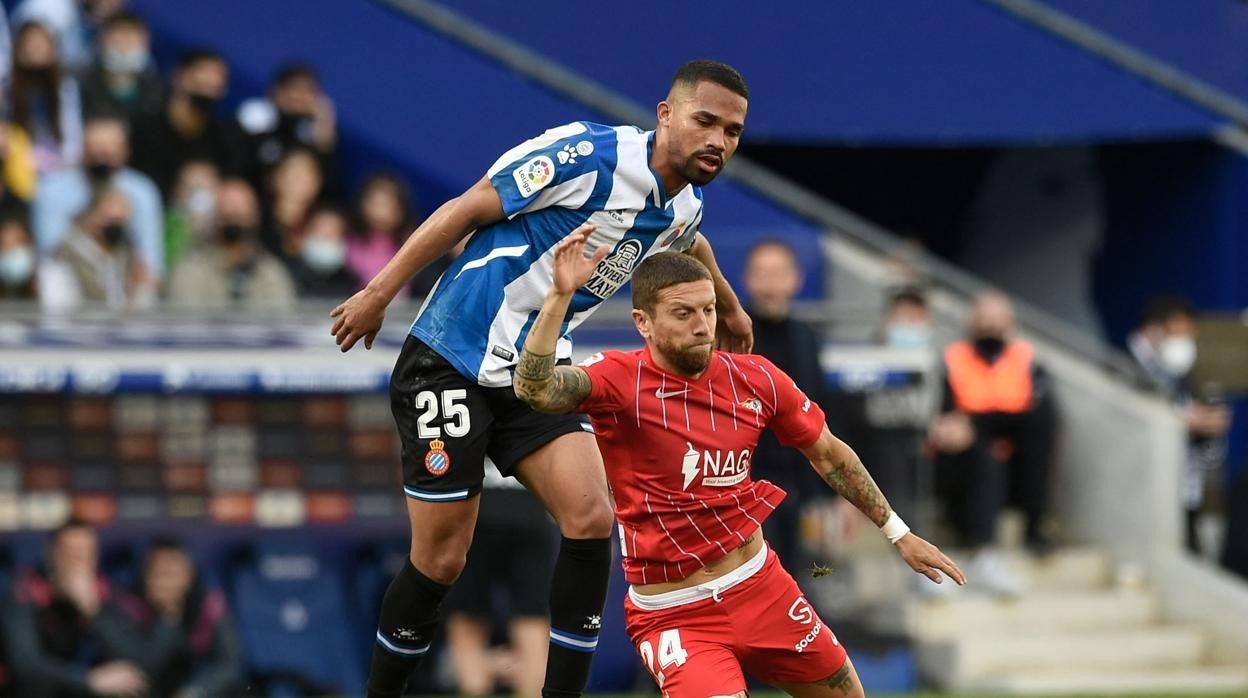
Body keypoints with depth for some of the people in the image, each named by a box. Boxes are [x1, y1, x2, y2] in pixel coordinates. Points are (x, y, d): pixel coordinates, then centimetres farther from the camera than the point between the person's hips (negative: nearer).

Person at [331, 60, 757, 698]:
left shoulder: (683, 209, 4)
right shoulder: (592, 154, -20)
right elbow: (467, 209, -15)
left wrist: (729, 308, 46)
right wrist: (379, 292, -15)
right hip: (455, 362, -7)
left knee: (590, 520, -13)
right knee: (440, 560, -4)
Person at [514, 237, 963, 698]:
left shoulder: (756, 379, -1)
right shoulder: (620, 382, -14)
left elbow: (828, 454, 14)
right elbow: (534, 389, -34)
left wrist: (897, 533, 19)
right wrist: (560, 295, -44)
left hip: (763, 589, 6)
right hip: (674, 618, -5)